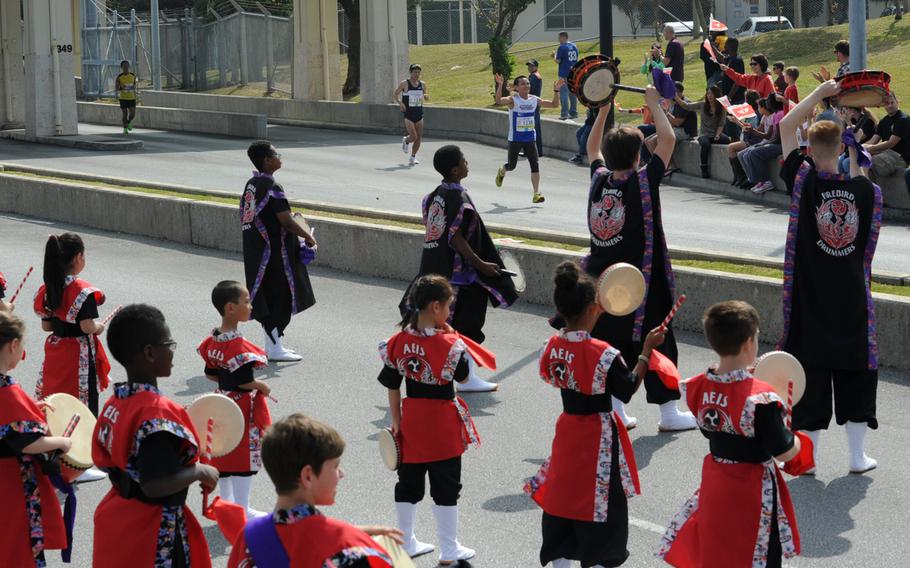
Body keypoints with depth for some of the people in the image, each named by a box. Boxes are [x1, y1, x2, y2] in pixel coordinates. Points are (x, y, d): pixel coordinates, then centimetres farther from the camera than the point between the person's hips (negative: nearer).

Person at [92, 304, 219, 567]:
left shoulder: (115, 403, 3)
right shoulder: (158, 412, -24)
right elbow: (155, 485, -30)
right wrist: (201, 471, -16)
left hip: (116, 523, 9)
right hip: (153, 536, -9)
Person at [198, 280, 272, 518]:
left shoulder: (212, 341, 2)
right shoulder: (238, 346, -24)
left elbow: (210, 374, 10)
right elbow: (245, 381, -25)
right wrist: (262, 387, -8)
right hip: (243, 407, -8)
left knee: (224, 455, 16)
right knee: (245, 458, 1)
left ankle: (227, 504, 28)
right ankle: (242, 510, 7)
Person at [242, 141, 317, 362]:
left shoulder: (251, 184, 9)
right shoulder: (272, 187, -18)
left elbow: (244, 218, 16)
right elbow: (286, 221, -23)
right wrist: (308, 237, -9)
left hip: (256, 251, 9)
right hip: (275, 251, -9)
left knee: (268, 297, 15)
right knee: (279, 296, -2)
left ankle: (271, 344, 22)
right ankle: (275, 348, 0)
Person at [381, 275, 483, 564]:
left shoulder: (398, 342, -4)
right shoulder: (449, 344, -18)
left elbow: (393, 387, 2)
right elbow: (463, 376, -3)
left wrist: (396, 422, 11)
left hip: (411, 419, 5)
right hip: (443, 421, -5)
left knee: (408, 483, 17)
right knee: (446, 486, 6)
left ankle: (406, 543, 28)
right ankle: (449, 550, 13)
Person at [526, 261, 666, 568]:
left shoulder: (553, 345, -6)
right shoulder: (603, 353, -23)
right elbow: (627, 390, -13)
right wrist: (647, 350, -7)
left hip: (567, 428, 6)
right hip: (598, 437, -6)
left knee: (562, 498, 17)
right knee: (601, 505, 5)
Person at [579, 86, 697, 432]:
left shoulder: (598, 180, -1)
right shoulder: (643, 183, -15)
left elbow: (592, 148, 20)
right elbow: (668, 139, -10)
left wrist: (603, 109, 19)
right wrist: (654, 104, 0)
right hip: (640, 281, -5)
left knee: (610, 343, 10)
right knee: (656, 343, 3)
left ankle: (614, 411, 11)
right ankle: (669, 413, 7)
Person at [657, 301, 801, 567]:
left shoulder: (698, 388, -7)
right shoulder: (760, 398, -26)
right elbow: (784, 453, -20)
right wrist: (796, 439, 3)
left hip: (714, 483, 6)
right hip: (753, 490, -6)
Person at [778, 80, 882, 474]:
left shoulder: (805, 181, -13)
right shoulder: (865, 189, -7)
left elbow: (786, 126, -5)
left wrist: (821, 92, 0)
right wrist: (854, 152, 19)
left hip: (810, 298, -2)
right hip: (852, 297, 2)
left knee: (811, 369, 5)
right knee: (855, 368, 11)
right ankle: (857, 454, 15)